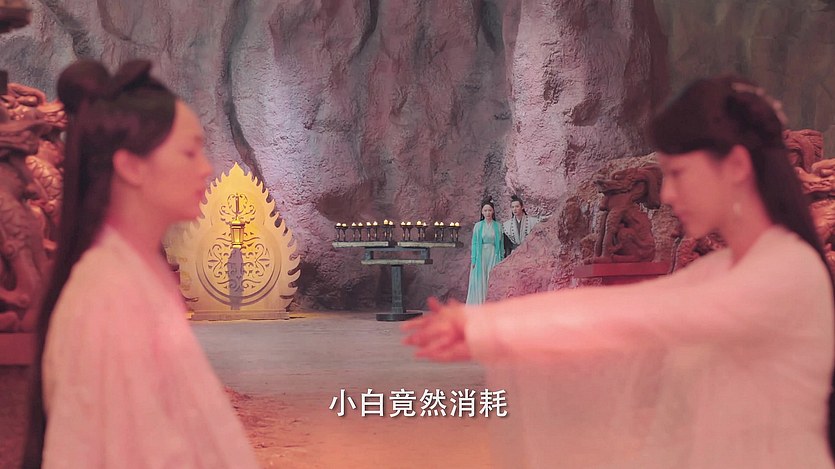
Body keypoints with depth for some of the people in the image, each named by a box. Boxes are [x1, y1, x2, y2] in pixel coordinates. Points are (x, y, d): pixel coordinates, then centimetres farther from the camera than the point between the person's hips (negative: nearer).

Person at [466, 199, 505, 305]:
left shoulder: (498, 226, 6)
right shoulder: (478, 226, 5)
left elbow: (501, 244, 7)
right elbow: (474, 243, 4)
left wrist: (501, 259, 0)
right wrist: (473, 260, -2)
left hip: (493, 257, 0)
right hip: (480, 257, 0)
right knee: (480, 283, -2)